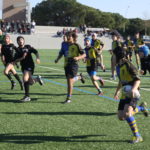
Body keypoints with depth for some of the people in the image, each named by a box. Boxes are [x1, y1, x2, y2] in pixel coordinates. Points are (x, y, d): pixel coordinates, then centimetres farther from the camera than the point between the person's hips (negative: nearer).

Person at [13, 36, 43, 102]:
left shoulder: (28, 47, 1)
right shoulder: (17, 50, 5)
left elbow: (35, 52, 1)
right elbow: (15, 61, -3)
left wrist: (37, 58, -18)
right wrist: (22, 58, -19)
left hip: (30, 65, -4)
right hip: (23, 67, 4)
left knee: (25, 79, -23)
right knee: (31, 82, 10)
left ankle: (27, 96, -16)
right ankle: (38, 79, 46)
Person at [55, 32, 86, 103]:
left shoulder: (76, 45, -8)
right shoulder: (64, 44, 7)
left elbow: (84, 55, -5)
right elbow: (61, 52, 20)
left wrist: (78, 57, -23)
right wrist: (57, 59, 4)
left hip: (73, 64, -6)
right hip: (66, 64, 6)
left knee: (70, 81, -11)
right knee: (69, 81, 14)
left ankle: (69, 98, -3)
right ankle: (80, 77, 45)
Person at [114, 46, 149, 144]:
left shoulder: (128, 65, -14)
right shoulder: (119, 66, 13)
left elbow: (138, 79, -20)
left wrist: (134, 88, -37)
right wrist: (117, 91, 31)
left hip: (133, 94, -9)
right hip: (125, 94, 9)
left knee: (127, 114, -27)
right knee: (121, 117, 4)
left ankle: (137, 136, -11)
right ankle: (142, 107, 29)